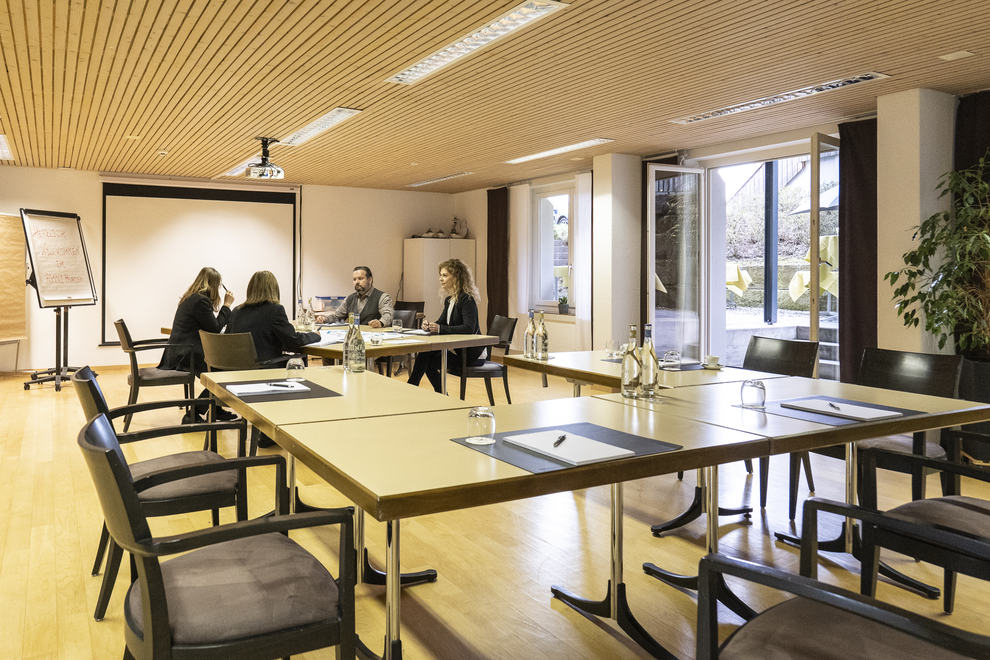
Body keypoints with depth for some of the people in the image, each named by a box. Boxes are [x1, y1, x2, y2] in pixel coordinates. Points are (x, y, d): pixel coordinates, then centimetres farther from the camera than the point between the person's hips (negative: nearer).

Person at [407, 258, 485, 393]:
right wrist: (429, 326, -10)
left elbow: (469, 329, -27)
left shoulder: (467, 299, -16)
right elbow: (441, 322, 14)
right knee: (425, 353, -10)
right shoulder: (449, 300, 13)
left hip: (472, 352, -8)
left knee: (431, 362, -18)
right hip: (457, 348, 8)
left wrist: (440, 329, -31)